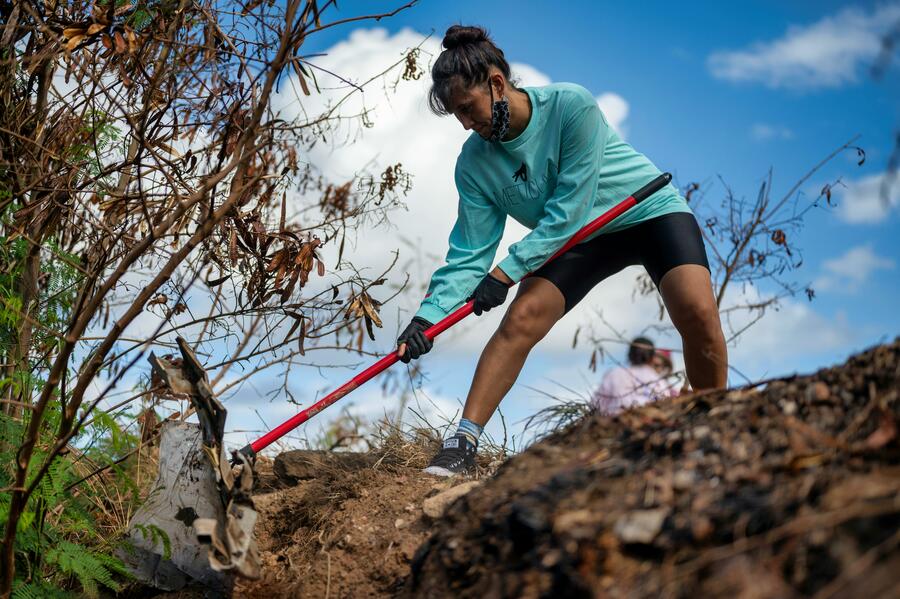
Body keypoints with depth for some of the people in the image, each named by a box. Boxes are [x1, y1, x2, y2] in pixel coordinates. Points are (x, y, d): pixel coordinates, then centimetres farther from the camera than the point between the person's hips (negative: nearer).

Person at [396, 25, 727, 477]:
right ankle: (463, 444, -14)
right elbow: (468, 255, -11)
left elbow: (568, 211, -28)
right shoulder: (474, 164, -13)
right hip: (579, 237, 4)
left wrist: (507, 272, -30)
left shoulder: (571, 105, -28)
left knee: (697, 312, -24)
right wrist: (428, 316, -25)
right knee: (521, 320, -18)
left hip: (652, 209, -3)